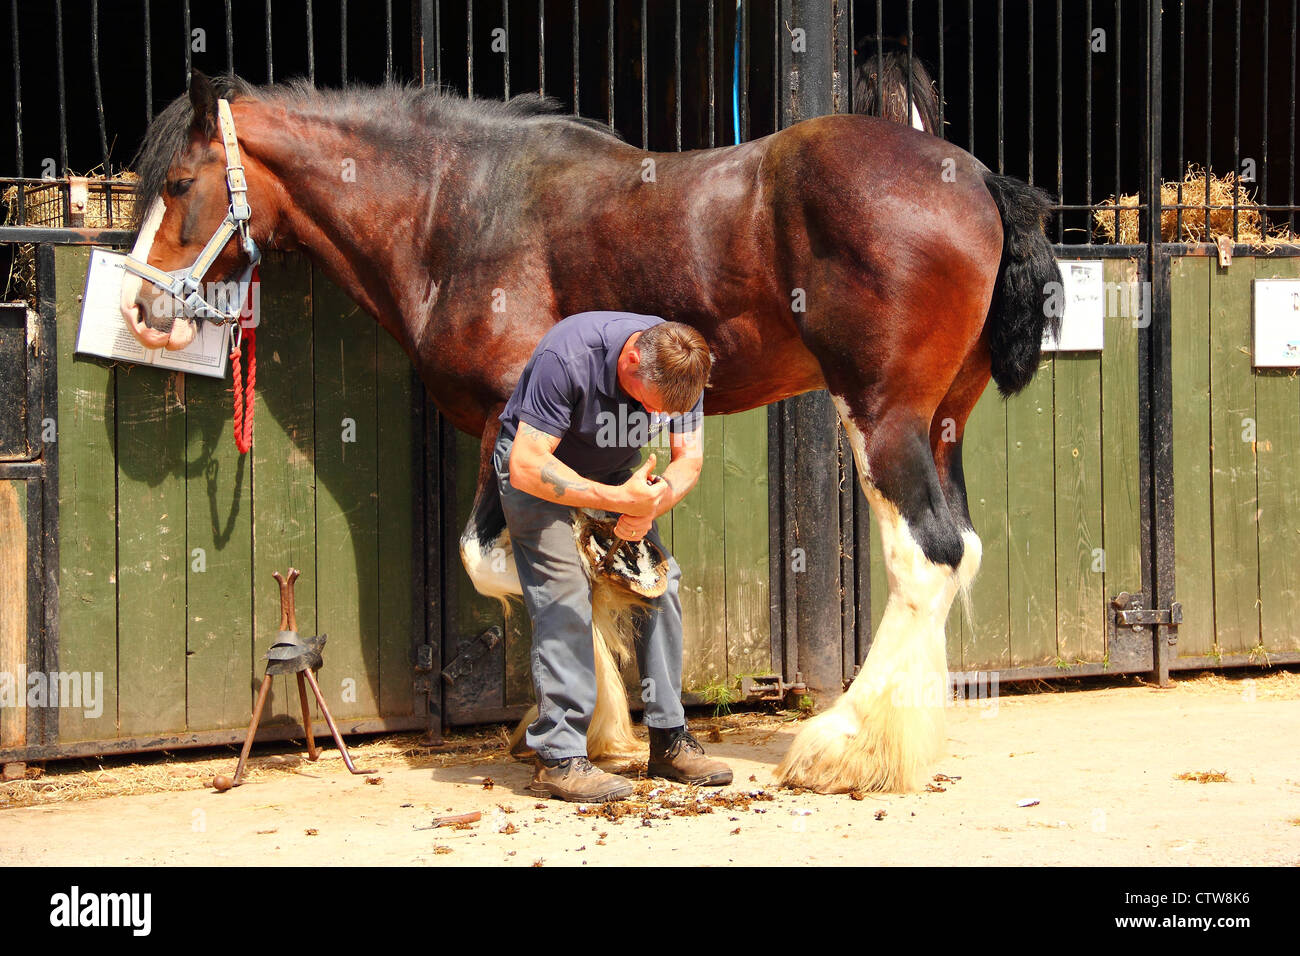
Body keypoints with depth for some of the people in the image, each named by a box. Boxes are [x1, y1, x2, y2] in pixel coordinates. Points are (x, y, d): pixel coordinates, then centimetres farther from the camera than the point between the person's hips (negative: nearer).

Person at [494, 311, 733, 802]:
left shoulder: (680, 366, -21)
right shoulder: (566, 356, -37)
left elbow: (689, 459, -12)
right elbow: (527, 468, -36)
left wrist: (648, 508, -33)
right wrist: (621, 499, -42)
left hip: (617, 474, 6)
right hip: (539, 471, -5)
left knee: (661, 583, -5)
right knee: (564, 596, -20)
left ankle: (669, 740, 5)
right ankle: (558, 757, -17)